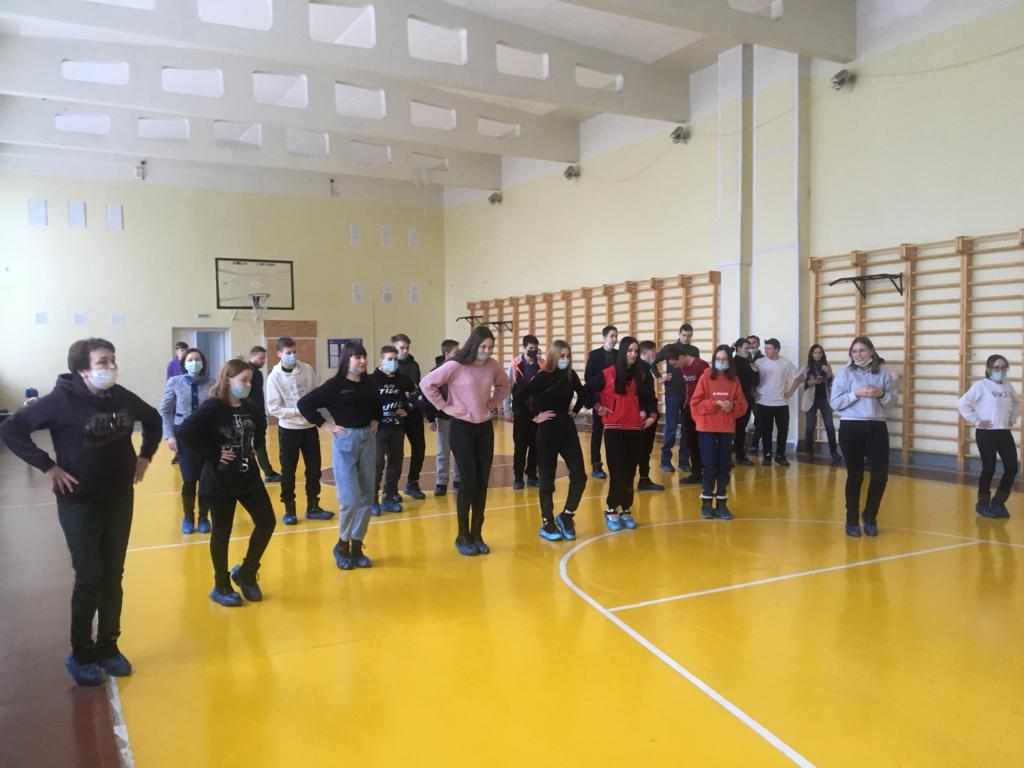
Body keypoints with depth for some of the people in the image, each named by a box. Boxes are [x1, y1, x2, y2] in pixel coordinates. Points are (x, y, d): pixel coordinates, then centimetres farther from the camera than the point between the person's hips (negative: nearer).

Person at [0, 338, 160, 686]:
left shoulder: (123, 397, -2)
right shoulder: (62, 400, -16)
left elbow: (153, 419, 16)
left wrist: (145, 456, 7)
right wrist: (48, 466, -18)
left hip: (119, 500, 5)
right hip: (79, 503, -5)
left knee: (112, 577, 12)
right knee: (89, 578, 0)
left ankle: (108, 647, 26)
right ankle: (81, 655, 18)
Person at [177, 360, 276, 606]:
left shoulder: (252, 408, 3)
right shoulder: (213, 407, -15)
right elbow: (185, 431, -25)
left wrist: (254, 448, 5)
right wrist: (212, 454, -20)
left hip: (249, 477, 6)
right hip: (220, 481, -6)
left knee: (267, 522, 2)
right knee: (222, 532, 6)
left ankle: (245, 573, 22)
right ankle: (221, 587, 23)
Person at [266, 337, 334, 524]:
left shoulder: (307, 369, -2)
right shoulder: (274, 377, -9)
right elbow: (274, 409, -11)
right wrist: (299, 411, -18)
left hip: (310, 427, 3)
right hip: (288, 429, -3)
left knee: (314, 468, 9)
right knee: (288, 471, 5)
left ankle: (313, 507, 21)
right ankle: (289, 510, 17)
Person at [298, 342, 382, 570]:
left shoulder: (369, 384, 5)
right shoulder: (335, 385, -8)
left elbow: (378, 406, 25)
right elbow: (304, 404, -10)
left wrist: (376, 421, 8)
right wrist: (326, 425, -9)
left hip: (368, 440, 5)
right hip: (345, 442, -5)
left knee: (367, 498, 7)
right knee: (350, 499, -8)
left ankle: (357, 546, 19)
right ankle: (342, 545, 13)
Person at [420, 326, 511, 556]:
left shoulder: (493, 366, 2)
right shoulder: (455, 366, -14)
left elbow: (505, 386, 20)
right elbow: (427, 384, -12)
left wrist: (494, 403, 6)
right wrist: (445, 407, -11)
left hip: (485, 428, 5)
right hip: (462, 428, -5)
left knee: (482, 482, 6)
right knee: (469, 480, -6)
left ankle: (477, 535, 18)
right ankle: (462, 536, 9)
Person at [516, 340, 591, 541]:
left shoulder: (571, 375, 3)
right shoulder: (543, 376, -12)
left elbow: (583, 394, 23)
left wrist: (575, 411, 12)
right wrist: (534, 417, -13)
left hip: (568, 430, 5)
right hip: (548, 432, -5)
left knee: (579, 477, -1)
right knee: (547, 480, 4)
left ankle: (566, 516, 18)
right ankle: (547, 523, 17)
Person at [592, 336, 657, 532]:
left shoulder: (642, 375, 7)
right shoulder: (608, 373, -5)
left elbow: (650, 398, 17)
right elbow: (589, 391, 2)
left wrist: (652, 415, 3)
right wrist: (598, 407, -6)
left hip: (635, 429, 4)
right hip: (614, 429, -3)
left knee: (630, 472, 8)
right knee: (618, 472, -6)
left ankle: (626, 510, 19)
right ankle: (611, 511, 7)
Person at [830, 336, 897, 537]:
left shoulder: (882, 371, 5)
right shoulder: (844, 372, -2)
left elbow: (893, 397, 10)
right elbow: (835, 403, -6)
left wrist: (882, 394, -10)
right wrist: (856, 393, -17)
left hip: (877, 427, 2)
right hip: (851, 428, -2)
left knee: (881, 475, 0)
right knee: (855, 475, 5)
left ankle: (870, 516, 23)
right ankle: (852, 520, 19)